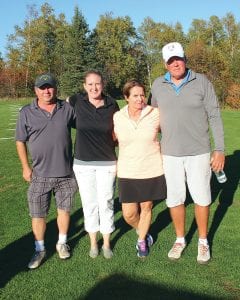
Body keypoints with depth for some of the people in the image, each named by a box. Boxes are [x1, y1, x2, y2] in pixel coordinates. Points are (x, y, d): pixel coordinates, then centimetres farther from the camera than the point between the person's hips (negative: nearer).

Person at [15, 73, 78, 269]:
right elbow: (20, 141, 3)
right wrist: (25, 167, -1)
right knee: (38, 214, 8)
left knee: (64, 209, 14)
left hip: (66, 172, 1)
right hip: (40, 174, 0)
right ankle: (40, 250, 27)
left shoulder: (67, 109, 0)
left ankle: (62, 243, 35)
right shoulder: (27, 113, -1)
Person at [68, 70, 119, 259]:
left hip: (107, 163, 0)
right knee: (89, 204, 11)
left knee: (106, 203, 7)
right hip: (83, 163, 1)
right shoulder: (77, 101, -5)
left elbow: (115, 132, 7)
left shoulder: (112, 105, -5)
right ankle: (93, 242, 31)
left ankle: (107, 243, 27)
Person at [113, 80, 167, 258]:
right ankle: (143, 232, 39)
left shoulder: (155, 114, -8)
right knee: (129, 214, 4)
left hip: (152, 171, -1)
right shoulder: (117, 117, -4)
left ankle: (142, 241, 41)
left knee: (146, 207, 14)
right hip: (128, 173, 1)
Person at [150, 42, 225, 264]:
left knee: (202, 198, 8)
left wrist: (220, 149, -8)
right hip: (170, 154, 2)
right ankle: (180, 239, 31)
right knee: (175, 199, 10)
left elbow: (214, 116, -4)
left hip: (198, 152, -2)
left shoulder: (201, 82, -5)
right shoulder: (158, 85, 2)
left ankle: (203, 241, 28)